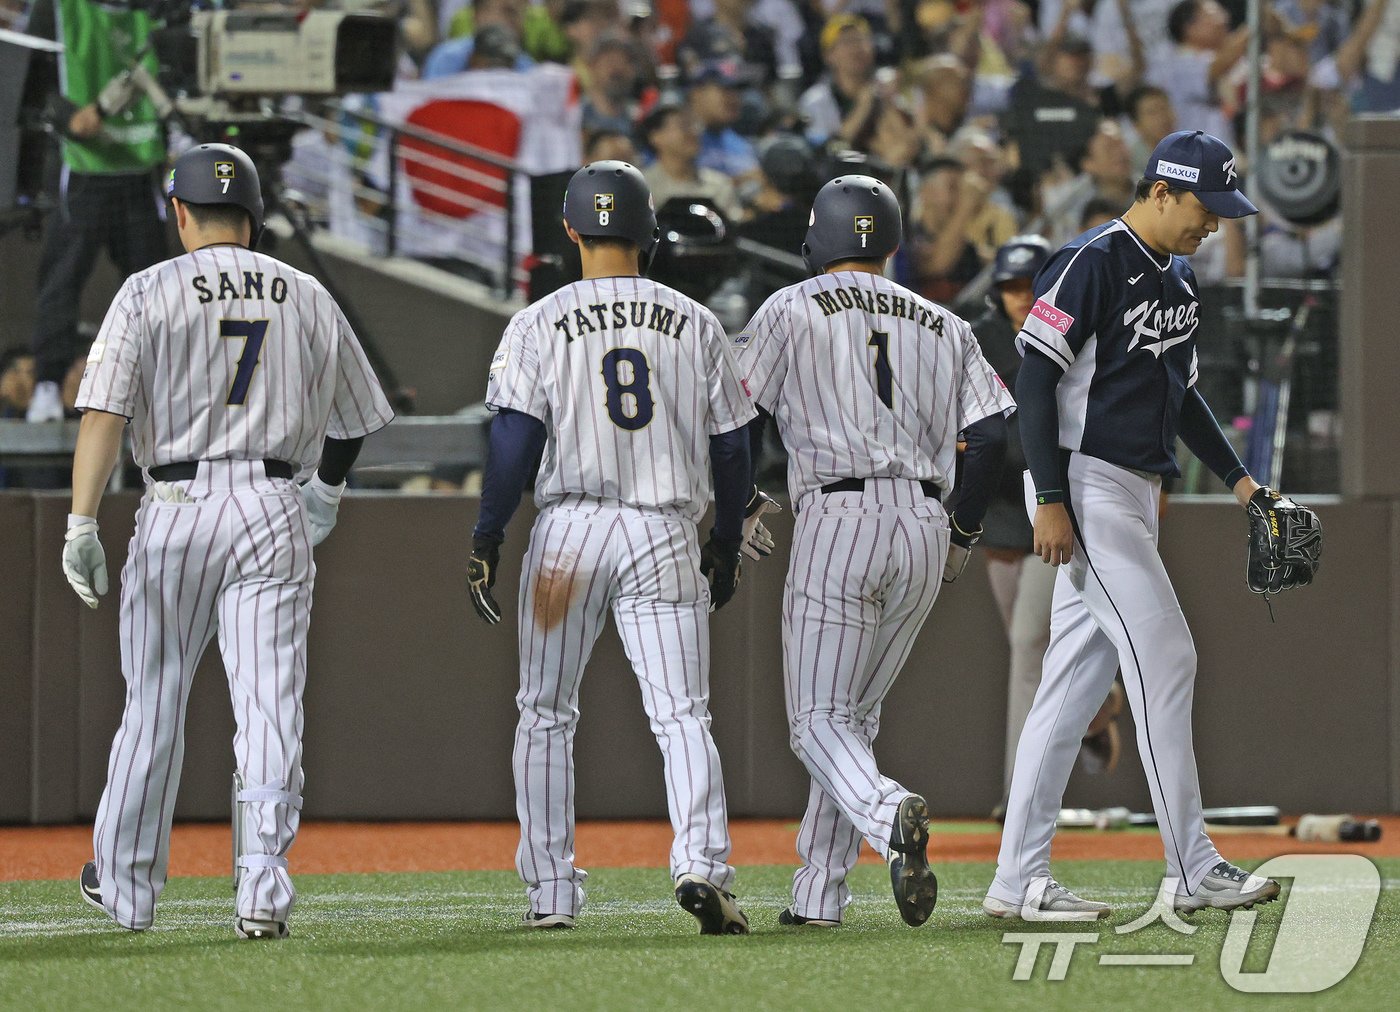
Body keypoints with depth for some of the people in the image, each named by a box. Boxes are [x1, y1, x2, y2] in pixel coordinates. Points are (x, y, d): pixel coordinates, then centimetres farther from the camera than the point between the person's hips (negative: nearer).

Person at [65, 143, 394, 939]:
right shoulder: (307, 298, 9)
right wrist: (327, 492, 38)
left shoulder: (151, 292, -1)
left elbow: (105, 411, -11)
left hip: (179, 508, -1)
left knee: (155, 700, 11)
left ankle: (127, 886, 23)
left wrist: (82, 525, -14)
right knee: (271, 707, -3)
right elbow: (355, 416, 20)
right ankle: (264, 888, -14)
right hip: (276, 512, 1)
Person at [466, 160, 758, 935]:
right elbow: (731, 447, 9)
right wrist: (726, 545, 19)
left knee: (545, 715, 12)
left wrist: (486, 542, -2)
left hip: (569, 529, -1)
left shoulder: (540, 325, -1)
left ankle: (550, 889, 10)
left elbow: (514, 441, -7)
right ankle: (701, 863, -23)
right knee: (682, 715, -2)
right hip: (666, 536, 1)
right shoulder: (695, 324, 6)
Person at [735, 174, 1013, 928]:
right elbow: (991, 433, 8)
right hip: (925, 528, 5)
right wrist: (961, 536, 16)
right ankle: (819, 893, 12)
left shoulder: (792, 309, 6)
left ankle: (889, 818, -34)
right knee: (855, 713, 16)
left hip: (837, 520, -5)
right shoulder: (941, 326, 17)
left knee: (820, 718, -4)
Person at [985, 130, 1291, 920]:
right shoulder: (1093, 265, -13)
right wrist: (1051, 500, -20)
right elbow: (1036, 378, -16)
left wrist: (1237, 476, 18)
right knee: (1165, 661, -9)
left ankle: (1020, 879, 7)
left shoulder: (1178, 278, 16)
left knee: (1075, 684, 6)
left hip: (1135, 497, 9)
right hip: (1087, 489, -9)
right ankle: (1195, 872, -6)